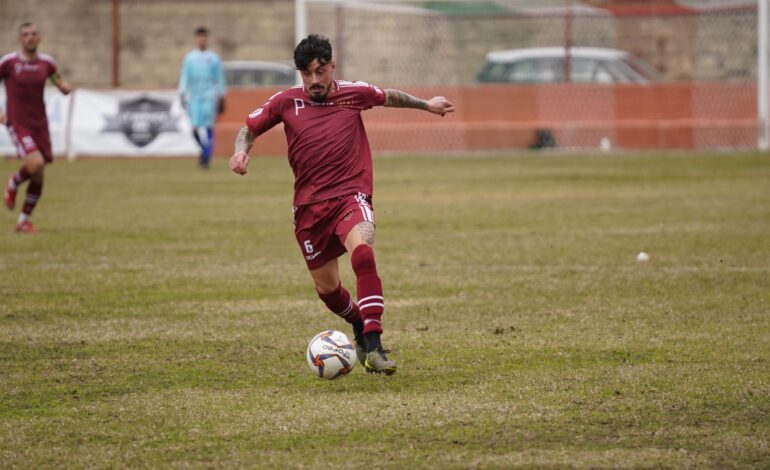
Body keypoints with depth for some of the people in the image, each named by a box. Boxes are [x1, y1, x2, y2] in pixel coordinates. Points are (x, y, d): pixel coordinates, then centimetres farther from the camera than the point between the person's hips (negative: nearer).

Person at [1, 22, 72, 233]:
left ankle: (23, 220, 20)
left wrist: (65, 87, -7)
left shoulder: (47, 63, 4)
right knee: (36, 164, -25)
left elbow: (62, 85, 17)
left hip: (40, 125, 4)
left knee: (38, 177, 4)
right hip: (17, 124, -4)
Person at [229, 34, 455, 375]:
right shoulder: (286, 102, 2)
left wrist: (427, 104, 31)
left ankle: (373, 346, -37)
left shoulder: (354, 94, 2)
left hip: (351, 196, -2)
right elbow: (249, 129, 14)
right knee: (327, 288, 8)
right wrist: (241, 152, -6)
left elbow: (389, 97, 23)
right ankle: (361, 327, 43)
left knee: (362, 253, -33)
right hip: (309, 206, 2)